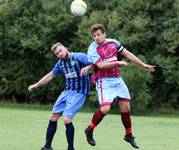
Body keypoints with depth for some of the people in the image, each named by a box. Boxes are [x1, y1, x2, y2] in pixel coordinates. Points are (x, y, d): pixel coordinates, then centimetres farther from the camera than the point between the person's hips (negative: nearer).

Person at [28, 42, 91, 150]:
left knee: (67, 119, -19)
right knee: (53, 117, 8)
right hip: (67, 91, 8)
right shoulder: (60, 63, 9)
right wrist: (36, 85, 25)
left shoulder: (78, 57, -13)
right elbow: (51, 75, 23)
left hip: (79, 93, -8)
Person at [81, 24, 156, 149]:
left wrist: (144, 65, 16)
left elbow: (128, 54, 14)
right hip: (104, 81, -6)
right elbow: (101, 65, -22)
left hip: (117, 80, 6)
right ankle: (89, 130, 2)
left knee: (126, 107, 6)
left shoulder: (113, 42, 6)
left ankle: (129, 135, 22)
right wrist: (118, 62, -21)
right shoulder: (92, 49, -11)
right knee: (105, 109, -19)